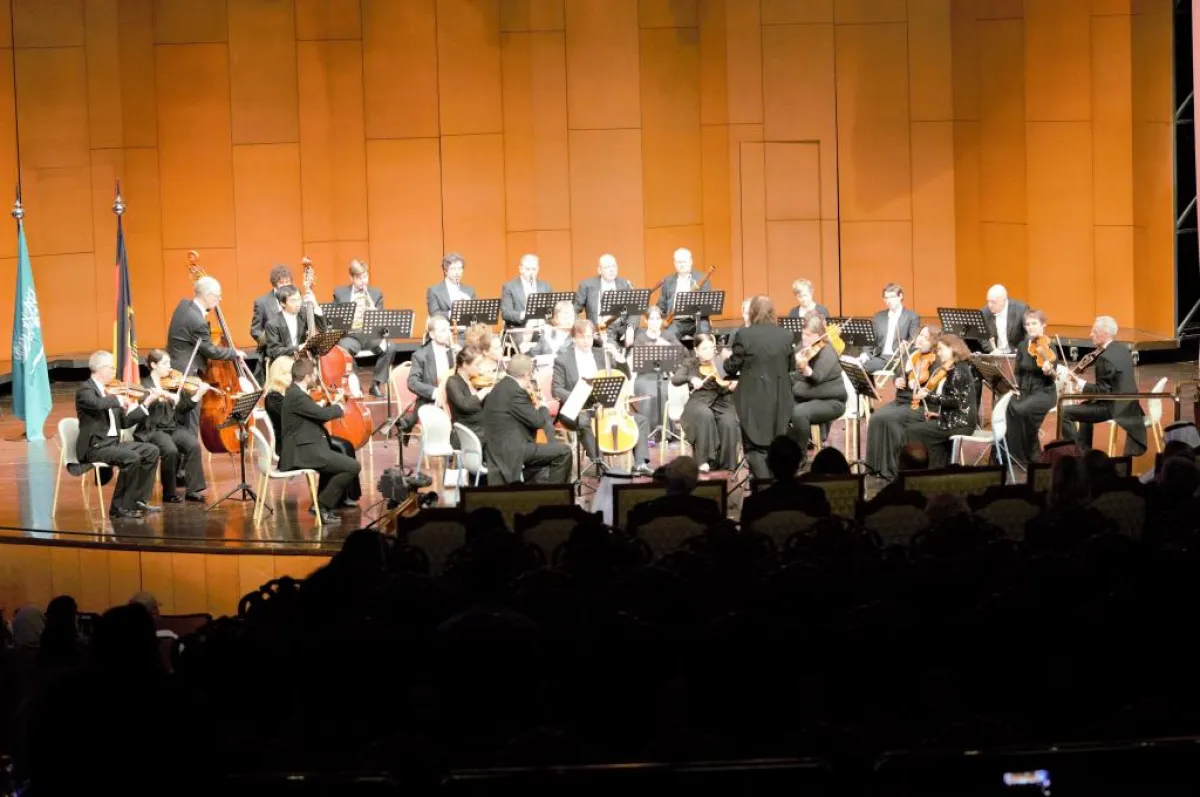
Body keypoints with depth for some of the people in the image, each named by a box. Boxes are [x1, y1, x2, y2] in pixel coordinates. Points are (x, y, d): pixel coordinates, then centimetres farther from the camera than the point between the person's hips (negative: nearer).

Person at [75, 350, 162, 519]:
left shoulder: (107, 391, 16)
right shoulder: (85, 390, -10)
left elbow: (125, 422, 15)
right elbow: (97, 404, -34)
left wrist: (146, 403, 11)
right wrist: (118, 400, -18)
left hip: (112, 443, 9)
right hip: (94, 447, -9)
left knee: (151, 451, 1)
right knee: (132, 457, -29)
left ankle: (139, 500, 4)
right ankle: (120, 507, -20)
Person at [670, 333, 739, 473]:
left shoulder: (721, 363, 5)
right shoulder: (690, 363, 6)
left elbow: (724, 390, -4)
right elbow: (675, 379, -8)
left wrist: (732, 385, -27)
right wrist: (691, 378, -25)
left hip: (720, 403, 1)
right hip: (699, 402, -1)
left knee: (728, 422, -31)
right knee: (705, 415, -36)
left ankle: (726, 463, -13)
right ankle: (704, 460, -30)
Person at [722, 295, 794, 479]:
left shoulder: (744, 334, -11)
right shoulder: (786, 335, 1)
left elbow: (732, 368, -5)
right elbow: (790, 366, 12)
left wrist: (727, 361, 16)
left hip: (754, 398, -4)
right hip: (780, 400, 4)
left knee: (755, 447, 1)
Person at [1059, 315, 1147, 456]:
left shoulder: (1106, 357, -23)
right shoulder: (1122, 349, 8)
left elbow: (1102, 391, -21)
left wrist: (1082, 384, -10)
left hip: (1114, 407, -10)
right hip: (1127, 405, 10)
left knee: (1064, 412, -8)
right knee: (1085, 406, 35)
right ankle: (1084, 451, 36)